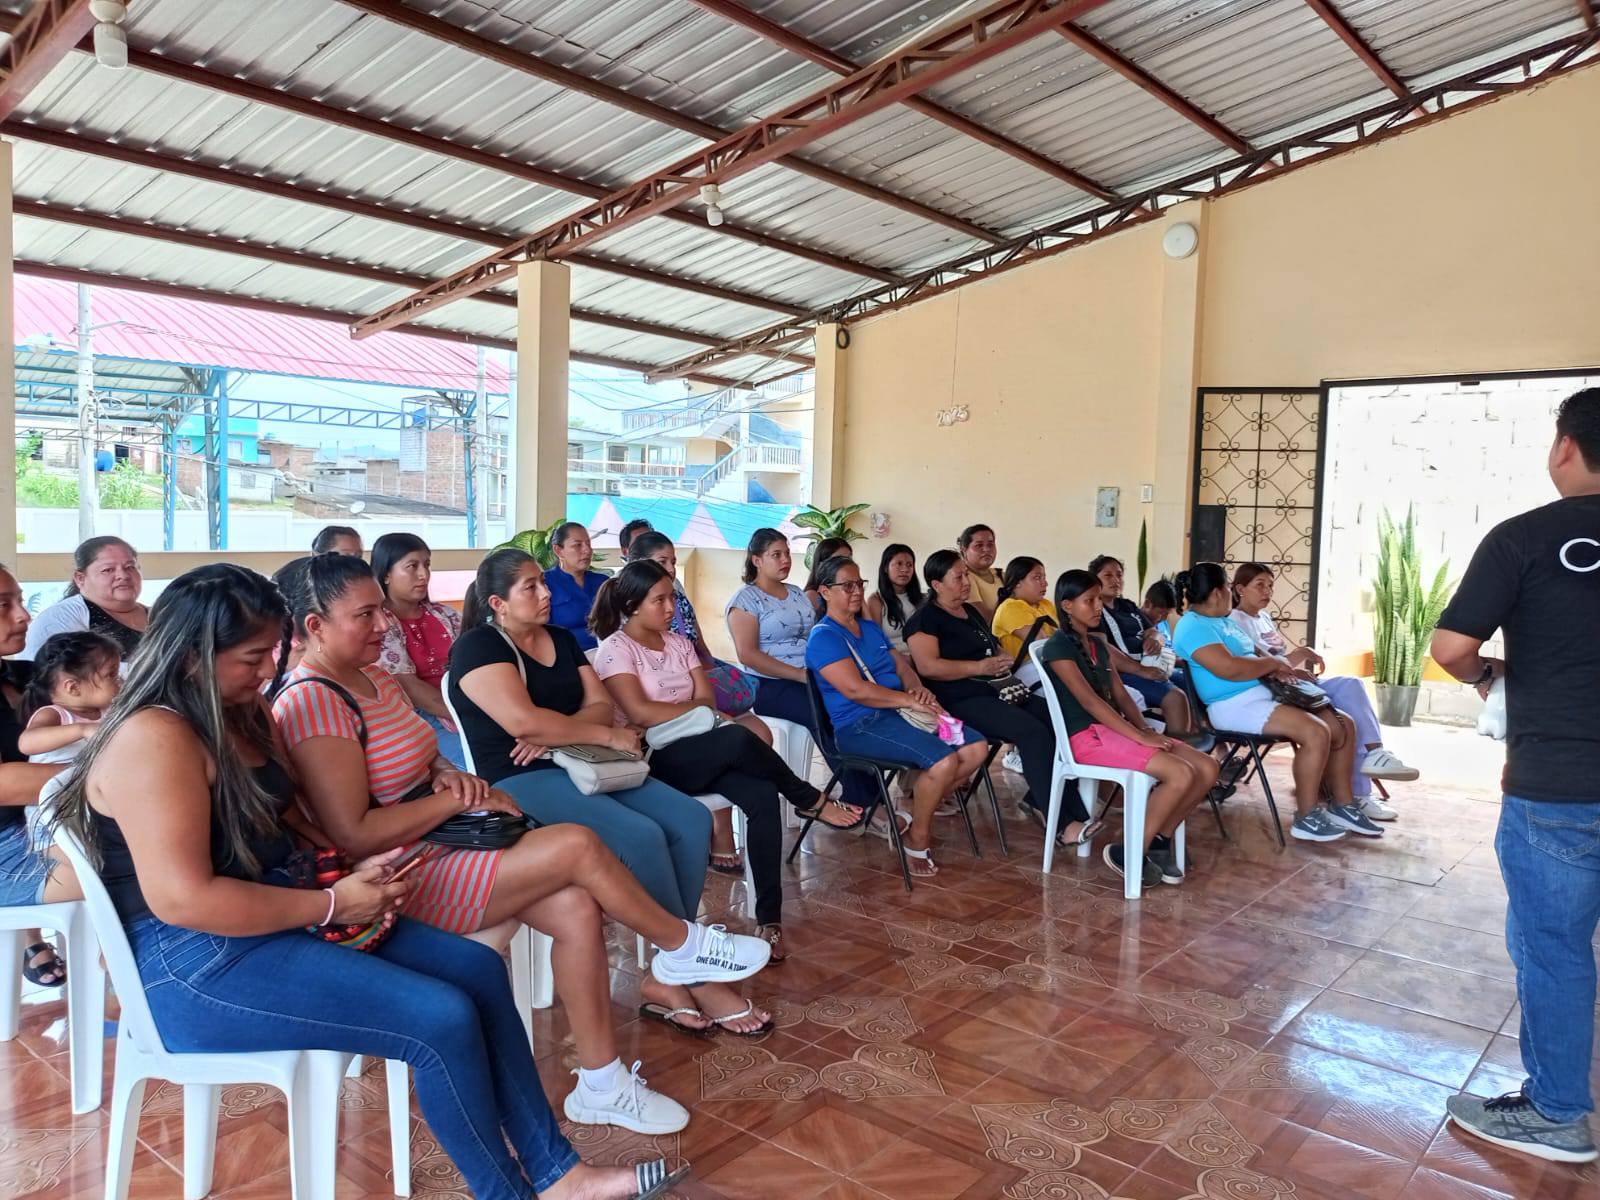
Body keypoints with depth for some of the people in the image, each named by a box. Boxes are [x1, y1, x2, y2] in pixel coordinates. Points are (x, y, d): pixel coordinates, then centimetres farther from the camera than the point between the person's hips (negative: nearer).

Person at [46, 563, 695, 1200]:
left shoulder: (244, 712, 9)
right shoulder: (153, 740, -21)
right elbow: (181, 899, -27)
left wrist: (351, 870, 0)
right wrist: (333, 904, -19)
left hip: (282, 917, 10)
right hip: (202, 963, -10)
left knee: (478, 968, -1)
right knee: (443, 1018, -20)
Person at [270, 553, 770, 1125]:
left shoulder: (373, 677, 10)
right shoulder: (312, 704, -19)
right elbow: (353, 836, -25)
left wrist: (449, 776, -3)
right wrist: (459, 799, -17)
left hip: (438, 846, 9)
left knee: (576, 906, -12)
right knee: (578, 846, -19)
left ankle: (602, 1086, 0)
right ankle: (685, 945, 6)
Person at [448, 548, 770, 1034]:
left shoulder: (561, 639, 17)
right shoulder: (478, 647, -7)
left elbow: (599, 703, 8)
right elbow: (522, 721, -21)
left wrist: (555, 733, -13)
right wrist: (607, 735, -15)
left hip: (579, 767, 8)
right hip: (521, 782, -8)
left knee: (691, 820, -13)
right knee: (642, 836, -28)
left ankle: (667, 977, -11)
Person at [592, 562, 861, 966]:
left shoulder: (678, 642, 16)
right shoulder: (615, 649, -4)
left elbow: (708, 700, 8)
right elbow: (640, 712, -16)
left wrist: (668, 715, -11)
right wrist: (693, 707, -4)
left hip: (699, 754, 6)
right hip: (654, 761, -6)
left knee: (763, 796, -24)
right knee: (739, 739, -33)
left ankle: (769, 917, -22)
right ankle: (812, 803, -8)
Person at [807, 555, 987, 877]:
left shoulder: (872, 629, 23)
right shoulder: (823, 637, -6)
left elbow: (902, 665, 19)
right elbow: (855, 689, -17)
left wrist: (917, 687, -6)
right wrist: (910, 701, -16)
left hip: (896, 714, 9)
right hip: (859, 726, -9)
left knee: (976, 748, -7)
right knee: (943, 759, -28)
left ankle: (913, 814, 7)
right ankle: (917, 838, -5)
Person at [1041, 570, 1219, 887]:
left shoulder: (1098, 644, 18)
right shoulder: (1058, 647, -9)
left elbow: (1120, 695, 14)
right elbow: (1089, 700, -17)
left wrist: (1147, 730, -3)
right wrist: (1138, 736, -20)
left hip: (1114, 728, 9)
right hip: (1088, 736, -8)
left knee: (1207, 768, -6)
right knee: (1180, 774, -25)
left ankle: (1159, 840, 5)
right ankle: (1130, 853, -11)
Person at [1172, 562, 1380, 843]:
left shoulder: (1223, 620, 21)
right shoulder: (1193, 626, -13)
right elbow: (1229, 668, -24)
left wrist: (1273, 669, 3)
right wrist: (1273, 664, -9)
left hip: (1265, 695, 11)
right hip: (1236, 705, -11)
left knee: (1343, 727, 3)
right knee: (1315, 732, -27)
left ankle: (1343, 806, 12)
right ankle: (1306, 818, -15)